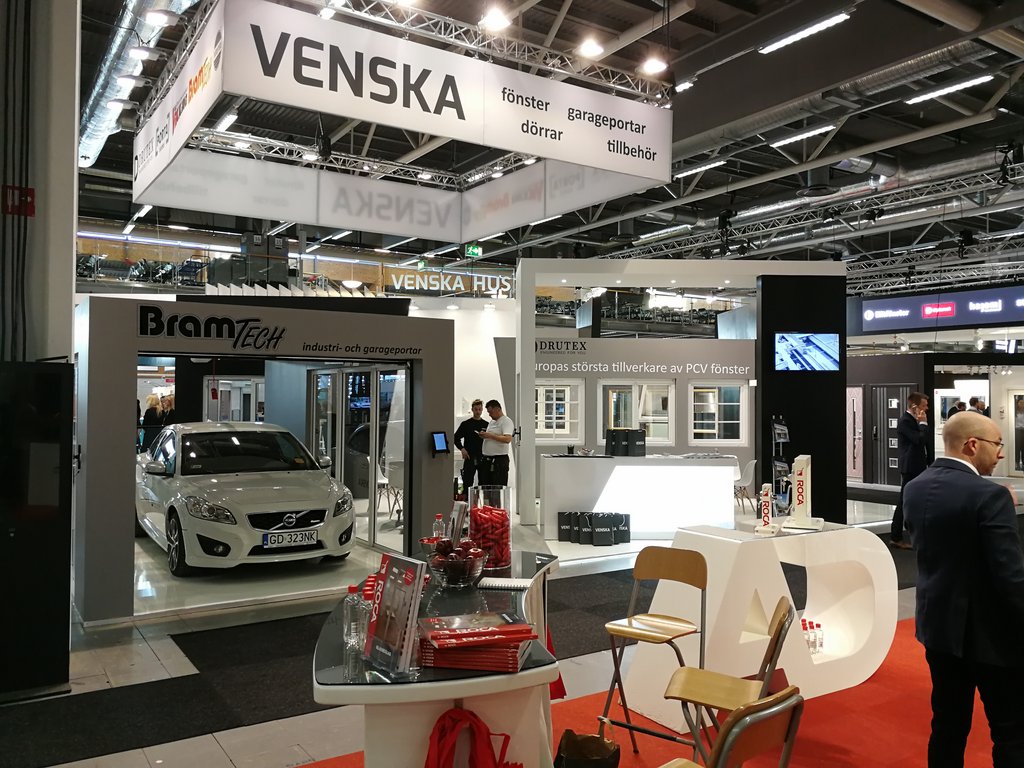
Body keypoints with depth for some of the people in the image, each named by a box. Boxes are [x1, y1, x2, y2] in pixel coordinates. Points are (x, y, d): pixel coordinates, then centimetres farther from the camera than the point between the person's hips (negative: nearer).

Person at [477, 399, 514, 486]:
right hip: (486, 459, 9)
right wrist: (484, 435, 5)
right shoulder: (492, 422, 19)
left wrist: (489, 435, -21)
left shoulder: (506, 421, -9)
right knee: (484, 485, 10)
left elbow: (508, 439, -24)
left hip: (499, 459, -9)